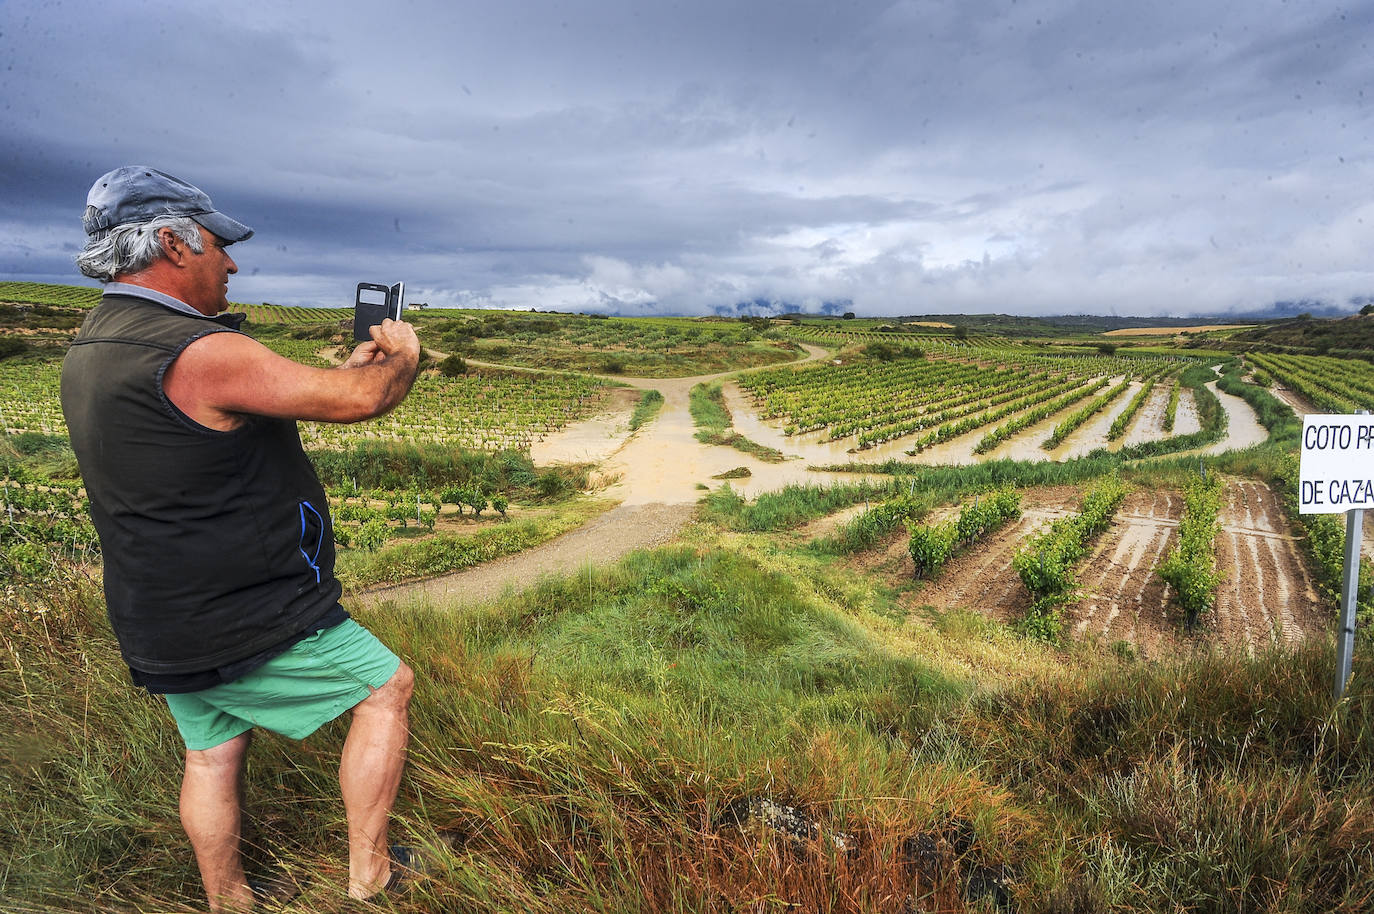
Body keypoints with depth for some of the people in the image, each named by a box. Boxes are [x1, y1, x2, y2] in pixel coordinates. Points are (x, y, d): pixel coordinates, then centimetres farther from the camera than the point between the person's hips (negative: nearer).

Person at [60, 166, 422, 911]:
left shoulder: (89, 352, 5)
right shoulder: (201, 354, -26)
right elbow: (358, 401, -21)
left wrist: (349, 366, 13)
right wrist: (404, 356, 1)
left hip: (161, 626, 9)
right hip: (252, 626, -9)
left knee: (210, 758, 23)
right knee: (386, 685, 8)